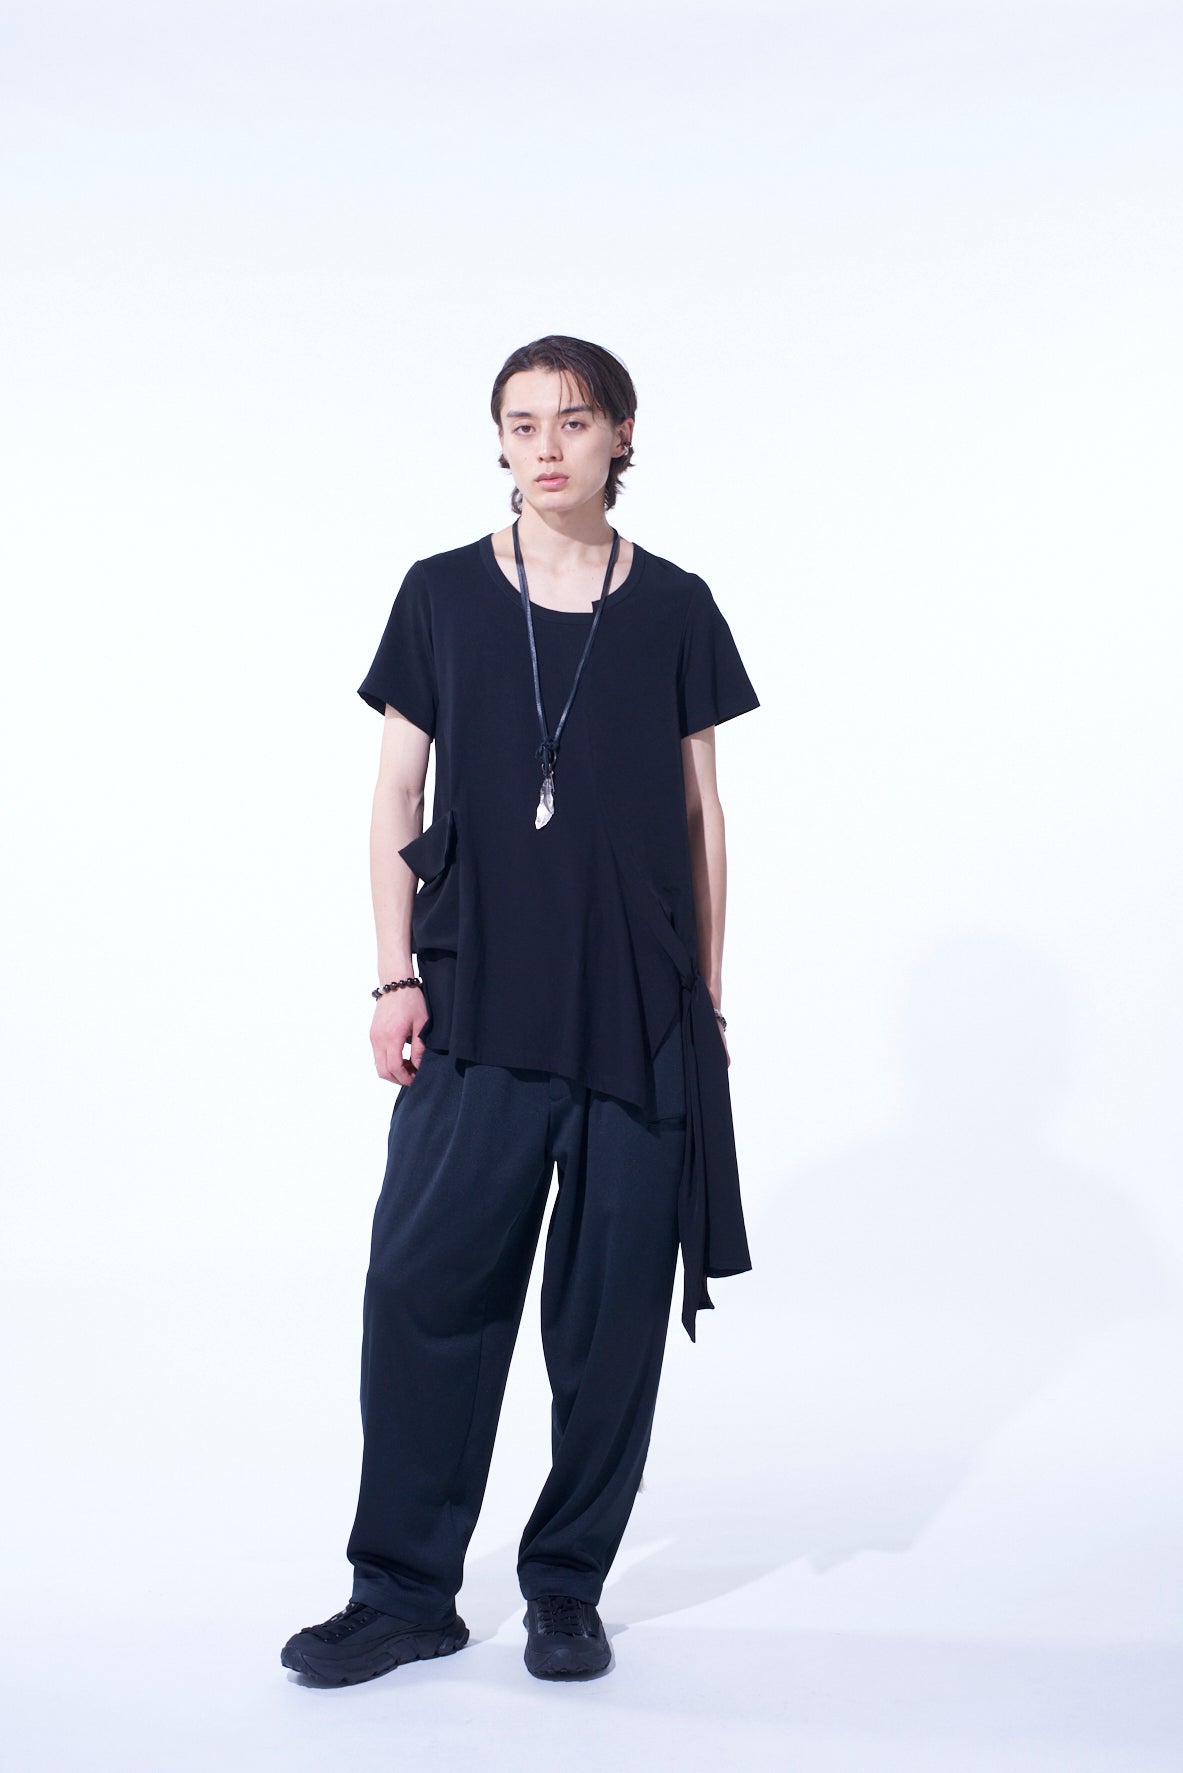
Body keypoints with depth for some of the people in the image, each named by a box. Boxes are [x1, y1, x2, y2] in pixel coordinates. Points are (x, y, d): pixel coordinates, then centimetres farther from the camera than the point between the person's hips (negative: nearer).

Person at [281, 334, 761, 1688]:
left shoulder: (675, 610, 8)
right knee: (425, 1282, -3)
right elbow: (396, 802, 7)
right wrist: (395, 978, -1)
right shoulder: (441, 597, 7)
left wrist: (707, 995, 8)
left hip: (641, 1015, 1)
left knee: (612, 1302, 4)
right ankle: (406, 1590, 11)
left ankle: (567, 1588, 19)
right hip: (475, 1006, 0)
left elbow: (702, 815, 10)